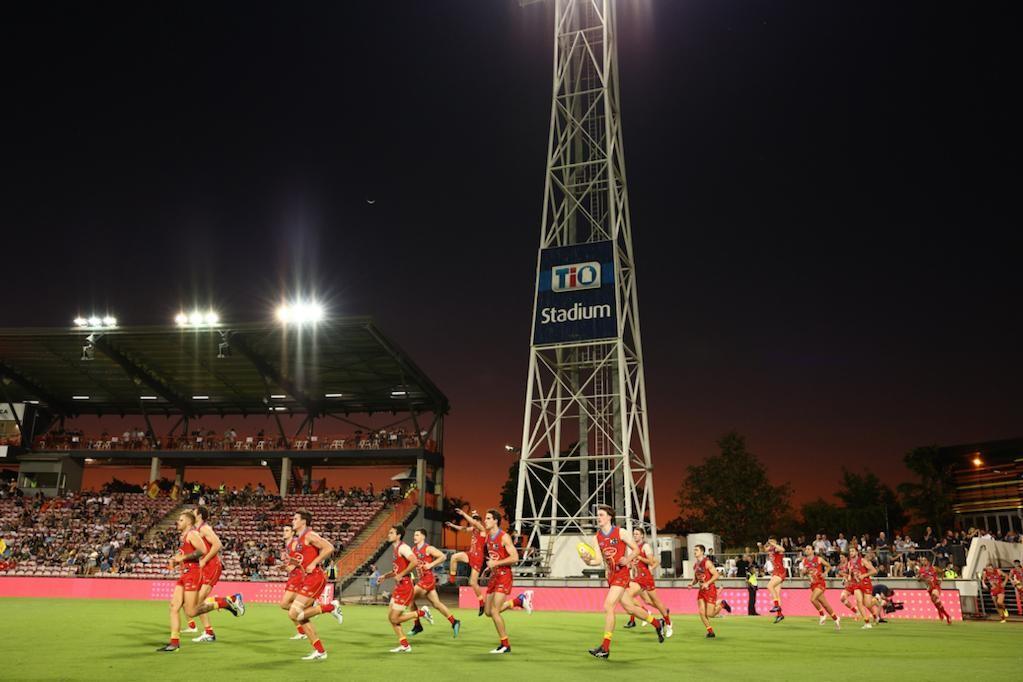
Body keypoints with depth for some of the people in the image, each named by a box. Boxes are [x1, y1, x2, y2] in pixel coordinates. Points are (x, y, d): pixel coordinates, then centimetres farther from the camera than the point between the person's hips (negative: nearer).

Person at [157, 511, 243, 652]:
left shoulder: (192, 534, -9)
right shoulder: (184, 537, 20)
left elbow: (203, 550, -23)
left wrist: (183, 557, -18)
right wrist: (176, 560, 14)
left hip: (192, 573, -9)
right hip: (184, 574, 9)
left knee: (190, 612, -10)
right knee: (174, 607, 1)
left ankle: (226, 601, -2)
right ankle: (174, 642, 5)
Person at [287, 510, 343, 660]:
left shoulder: (309, 535, -10)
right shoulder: (297, 540, 19)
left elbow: (329, 548, -21)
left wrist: (313, 564, -18)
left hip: (315, 578, -9)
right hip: (307, 579, 9)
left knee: (294, 613, -13)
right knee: (298, 616, 7)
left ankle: (330, 607, -3)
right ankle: (320, 651, 12)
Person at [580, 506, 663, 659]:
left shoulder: (620, 532, -8)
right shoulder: (597, 538, 6)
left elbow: (636, 549, -3)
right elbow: (598, 560, 2)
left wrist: (627, 559, -20)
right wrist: (587, 560, -19)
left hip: (622, 573, -6)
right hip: (610, 575, 6)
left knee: (608, 606, -16)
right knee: (629, 607, 15)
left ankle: (605, 648, -12)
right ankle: (657, 624, 39)